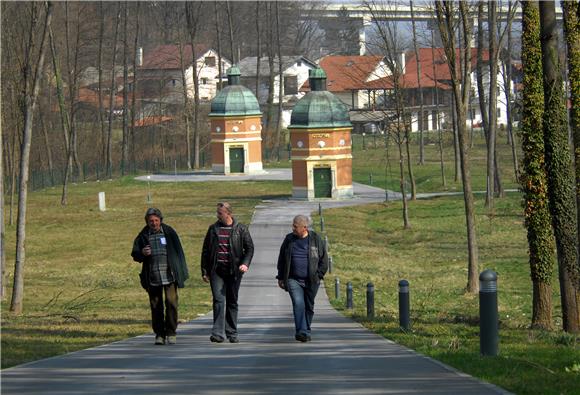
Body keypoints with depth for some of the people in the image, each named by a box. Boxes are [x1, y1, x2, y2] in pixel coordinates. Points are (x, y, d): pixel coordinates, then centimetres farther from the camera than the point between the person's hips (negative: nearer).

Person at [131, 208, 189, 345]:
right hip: (152, 277, 2)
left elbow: (178, 251, 5)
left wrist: (182, 272, 1)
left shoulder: (169, 232, 3)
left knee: (171, 302, -9)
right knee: (156, 306, 5)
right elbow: (135, 255, 8)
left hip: (169, 276, -2)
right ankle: (159, 334, 13)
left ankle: (171, 332, 2)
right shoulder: (143, 236, 5)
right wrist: (142, 253, -16)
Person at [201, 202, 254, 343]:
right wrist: (205, 271, 7)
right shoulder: (213, 229, 9)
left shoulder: (241, 229, 3)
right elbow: (205, 251, 12)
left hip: (233, 271, 0)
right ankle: (218, 333, -15)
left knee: (232, 302, 8)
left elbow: (249, 248, 4)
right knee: (218, 300, -10)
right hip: (216, 270, 1)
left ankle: (232, 333, 17)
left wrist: (245, 263, -13)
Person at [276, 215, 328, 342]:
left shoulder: (316, 239, 1)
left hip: (311, 281, 1)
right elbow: (281, 259, 13)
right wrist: (281, 278, 10)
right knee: (298, 303, -19)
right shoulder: (289, 239, 5)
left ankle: (305, 332, 23)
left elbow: (324, 260, 6)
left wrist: (318, 275, -3)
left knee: (309, 307, 9)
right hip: (293, 280, -1)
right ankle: (302, 332, -24)